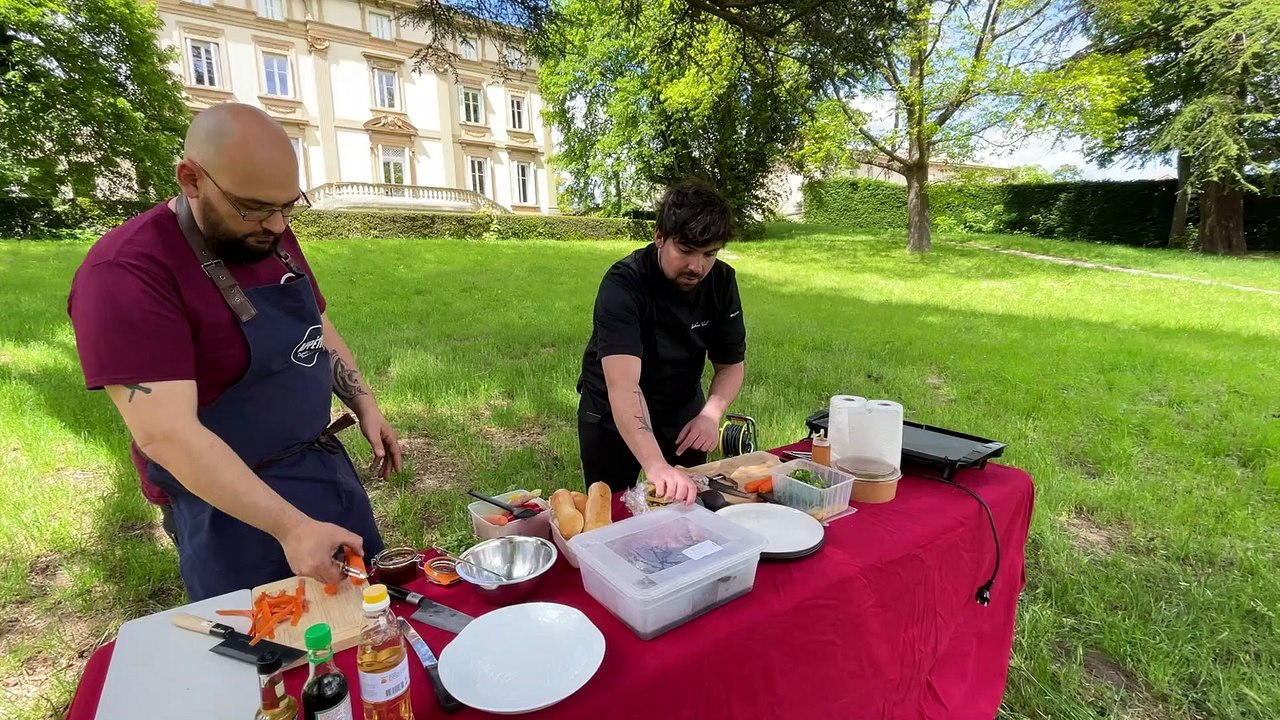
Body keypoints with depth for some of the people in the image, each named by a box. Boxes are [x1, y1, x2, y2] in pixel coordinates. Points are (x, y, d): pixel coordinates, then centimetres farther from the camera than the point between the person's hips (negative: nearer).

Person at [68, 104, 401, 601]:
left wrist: (365, 406, 2)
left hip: (328, 468, 7)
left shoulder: (271, 237, 1)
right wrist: (289, 526, -33)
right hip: (233, 506, -7)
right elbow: (166, 435, -29)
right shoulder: (126, 272, -23)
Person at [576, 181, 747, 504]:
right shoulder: (623, 284, -30)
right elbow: (623, 385, -42)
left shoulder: (721, 281, -13)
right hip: (613, 417, -4)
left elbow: (731, 363, -8)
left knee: (689, 504, 18)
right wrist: (656, 465, -54)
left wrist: (710, 414, -27)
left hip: (682, 412, 4)